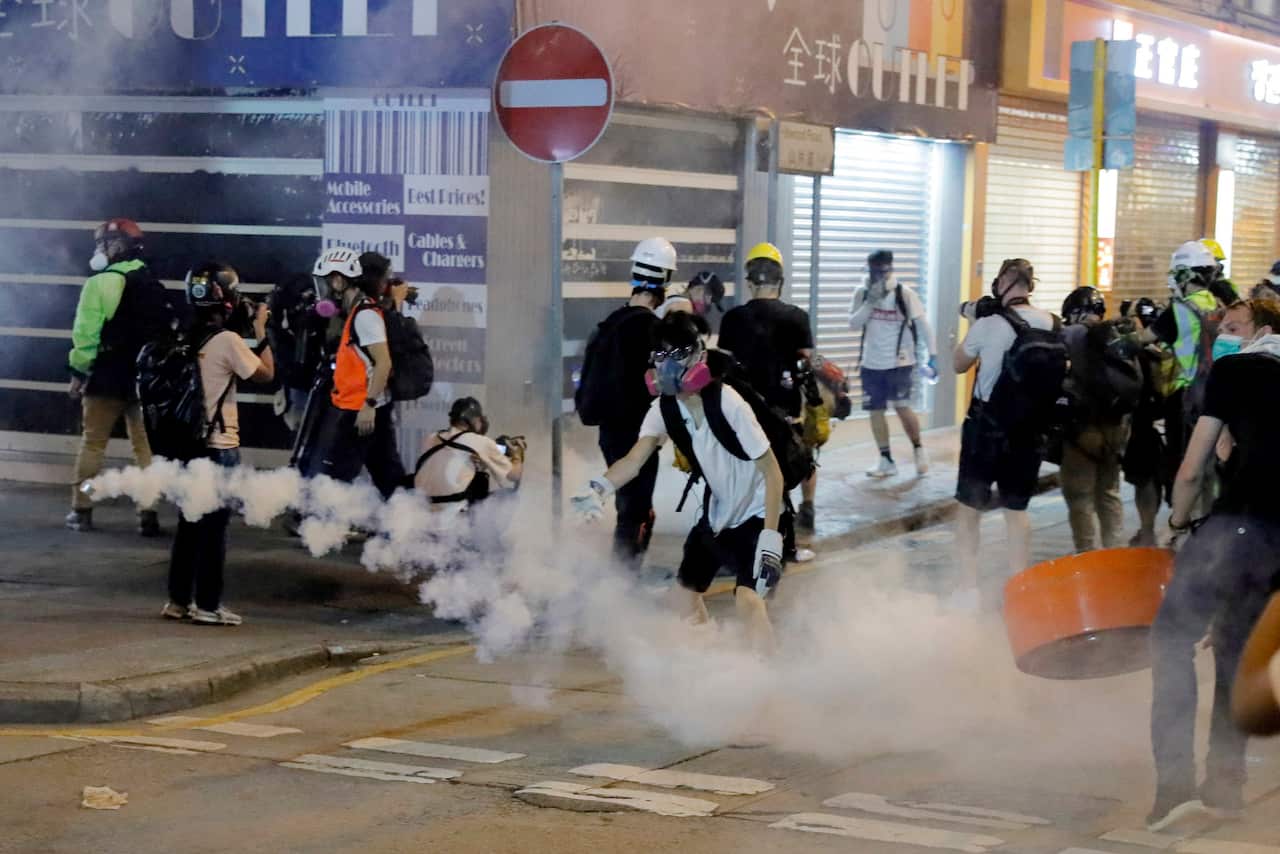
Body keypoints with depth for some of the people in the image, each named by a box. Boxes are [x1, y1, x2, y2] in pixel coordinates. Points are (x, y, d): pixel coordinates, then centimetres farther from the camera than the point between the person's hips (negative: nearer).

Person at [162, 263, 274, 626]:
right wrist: (260, 331, 1)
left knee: (189, 522, 13)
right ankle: (207, 605, 3)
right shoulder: (228, 341, -15)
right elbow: (265, 374, -7)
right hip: (219, 445, -6)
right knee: (214, 526, 0)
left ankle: (178, 599, 17)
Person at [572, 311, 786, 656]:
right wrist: (600, 487, -42)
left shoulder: (728, 403, -27)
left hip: (755, 513, -7)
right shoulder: (664, 409, -9)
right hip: (717, 512, 8)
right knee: (684, 593, 13)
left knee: (748, 598, -25)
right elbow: (634, 460, -20)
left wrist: (771, 535, -28)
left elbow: (772, 471, -23)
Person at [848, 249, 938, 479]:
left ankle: (918, 449, 11)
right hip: (871, 364, 4)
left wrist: (933, 355, -13)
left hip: (900, 362, -4)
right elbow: (853, 324, -8)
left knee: (902, 407, -12)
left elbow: (923, 325, -8)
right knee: (875, 411, 6)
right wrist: (870, 302, -20)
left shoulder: (905, 294, -9)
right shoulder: (862, 294, 0)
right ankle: (886, 460, 16)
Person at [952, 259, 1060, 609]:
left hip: (986, 426, -4)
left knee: (969, 507, 9)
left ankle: (968, 589, 7)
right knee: (1017, 509, 15)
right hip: (1028, 429, 4)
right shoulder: (1052, 325, -2)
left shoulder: (988, 324, -14)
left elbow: (959, 364, 2)